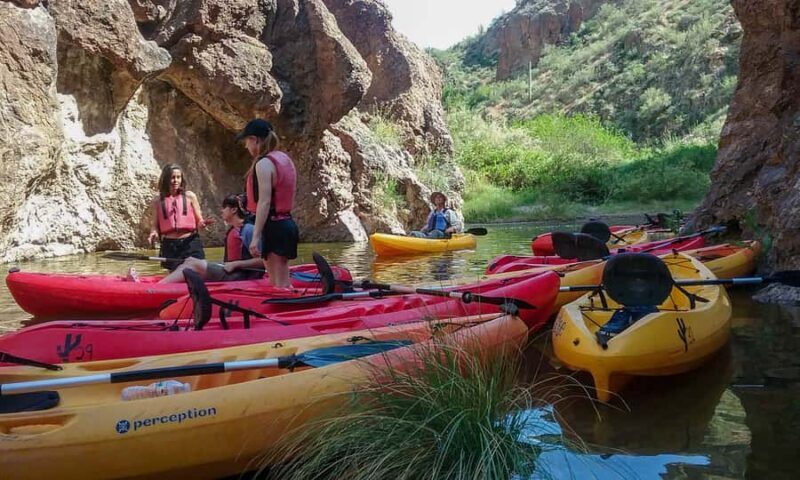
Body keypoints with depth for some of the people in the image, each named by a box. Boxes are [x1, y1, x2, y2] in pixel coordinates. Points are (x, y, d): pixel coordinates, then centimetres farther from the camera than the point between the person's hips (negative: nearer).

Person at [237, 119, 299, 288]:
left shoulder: (263, 164, -13)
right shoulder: (284, 159, 14)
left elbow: (264, 202, -20)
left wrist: (256, 237, -20)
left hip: (274, 227, -10)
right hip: (287, 223, 10)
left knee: (280, 284, -4)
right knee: (277, 283, 15)